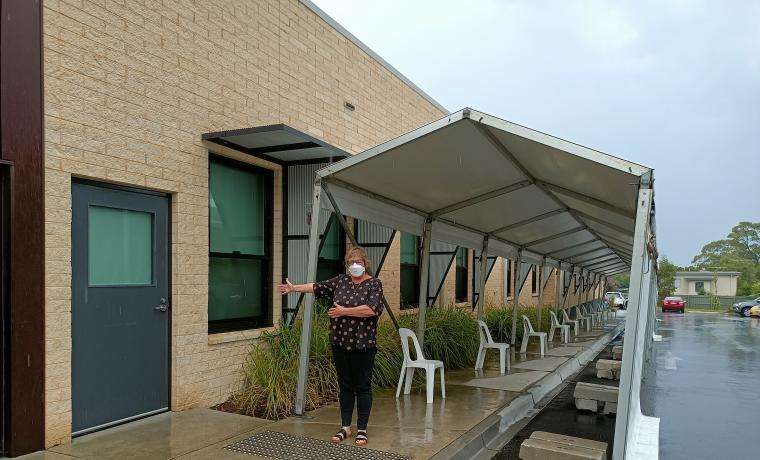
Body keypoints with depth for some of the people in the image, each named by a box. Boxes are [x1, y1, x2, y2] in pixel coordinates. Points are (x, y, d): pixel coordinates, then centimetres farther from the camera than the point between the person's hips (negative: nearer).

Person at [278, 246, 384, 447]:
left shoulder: (374, 284, -6)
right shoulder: (341, 281, 8)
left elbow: (371, 309, -20)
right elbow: (317, 287, 16)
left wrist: (344, 311, -17)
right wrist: (294, 288, 16)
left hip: (363, 344, -4)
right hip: (340, 342, 4)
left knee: (362, 386, 4)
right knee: (345, 385, 12)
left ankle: (362, 429, 15)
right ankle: (345, 426, 23)